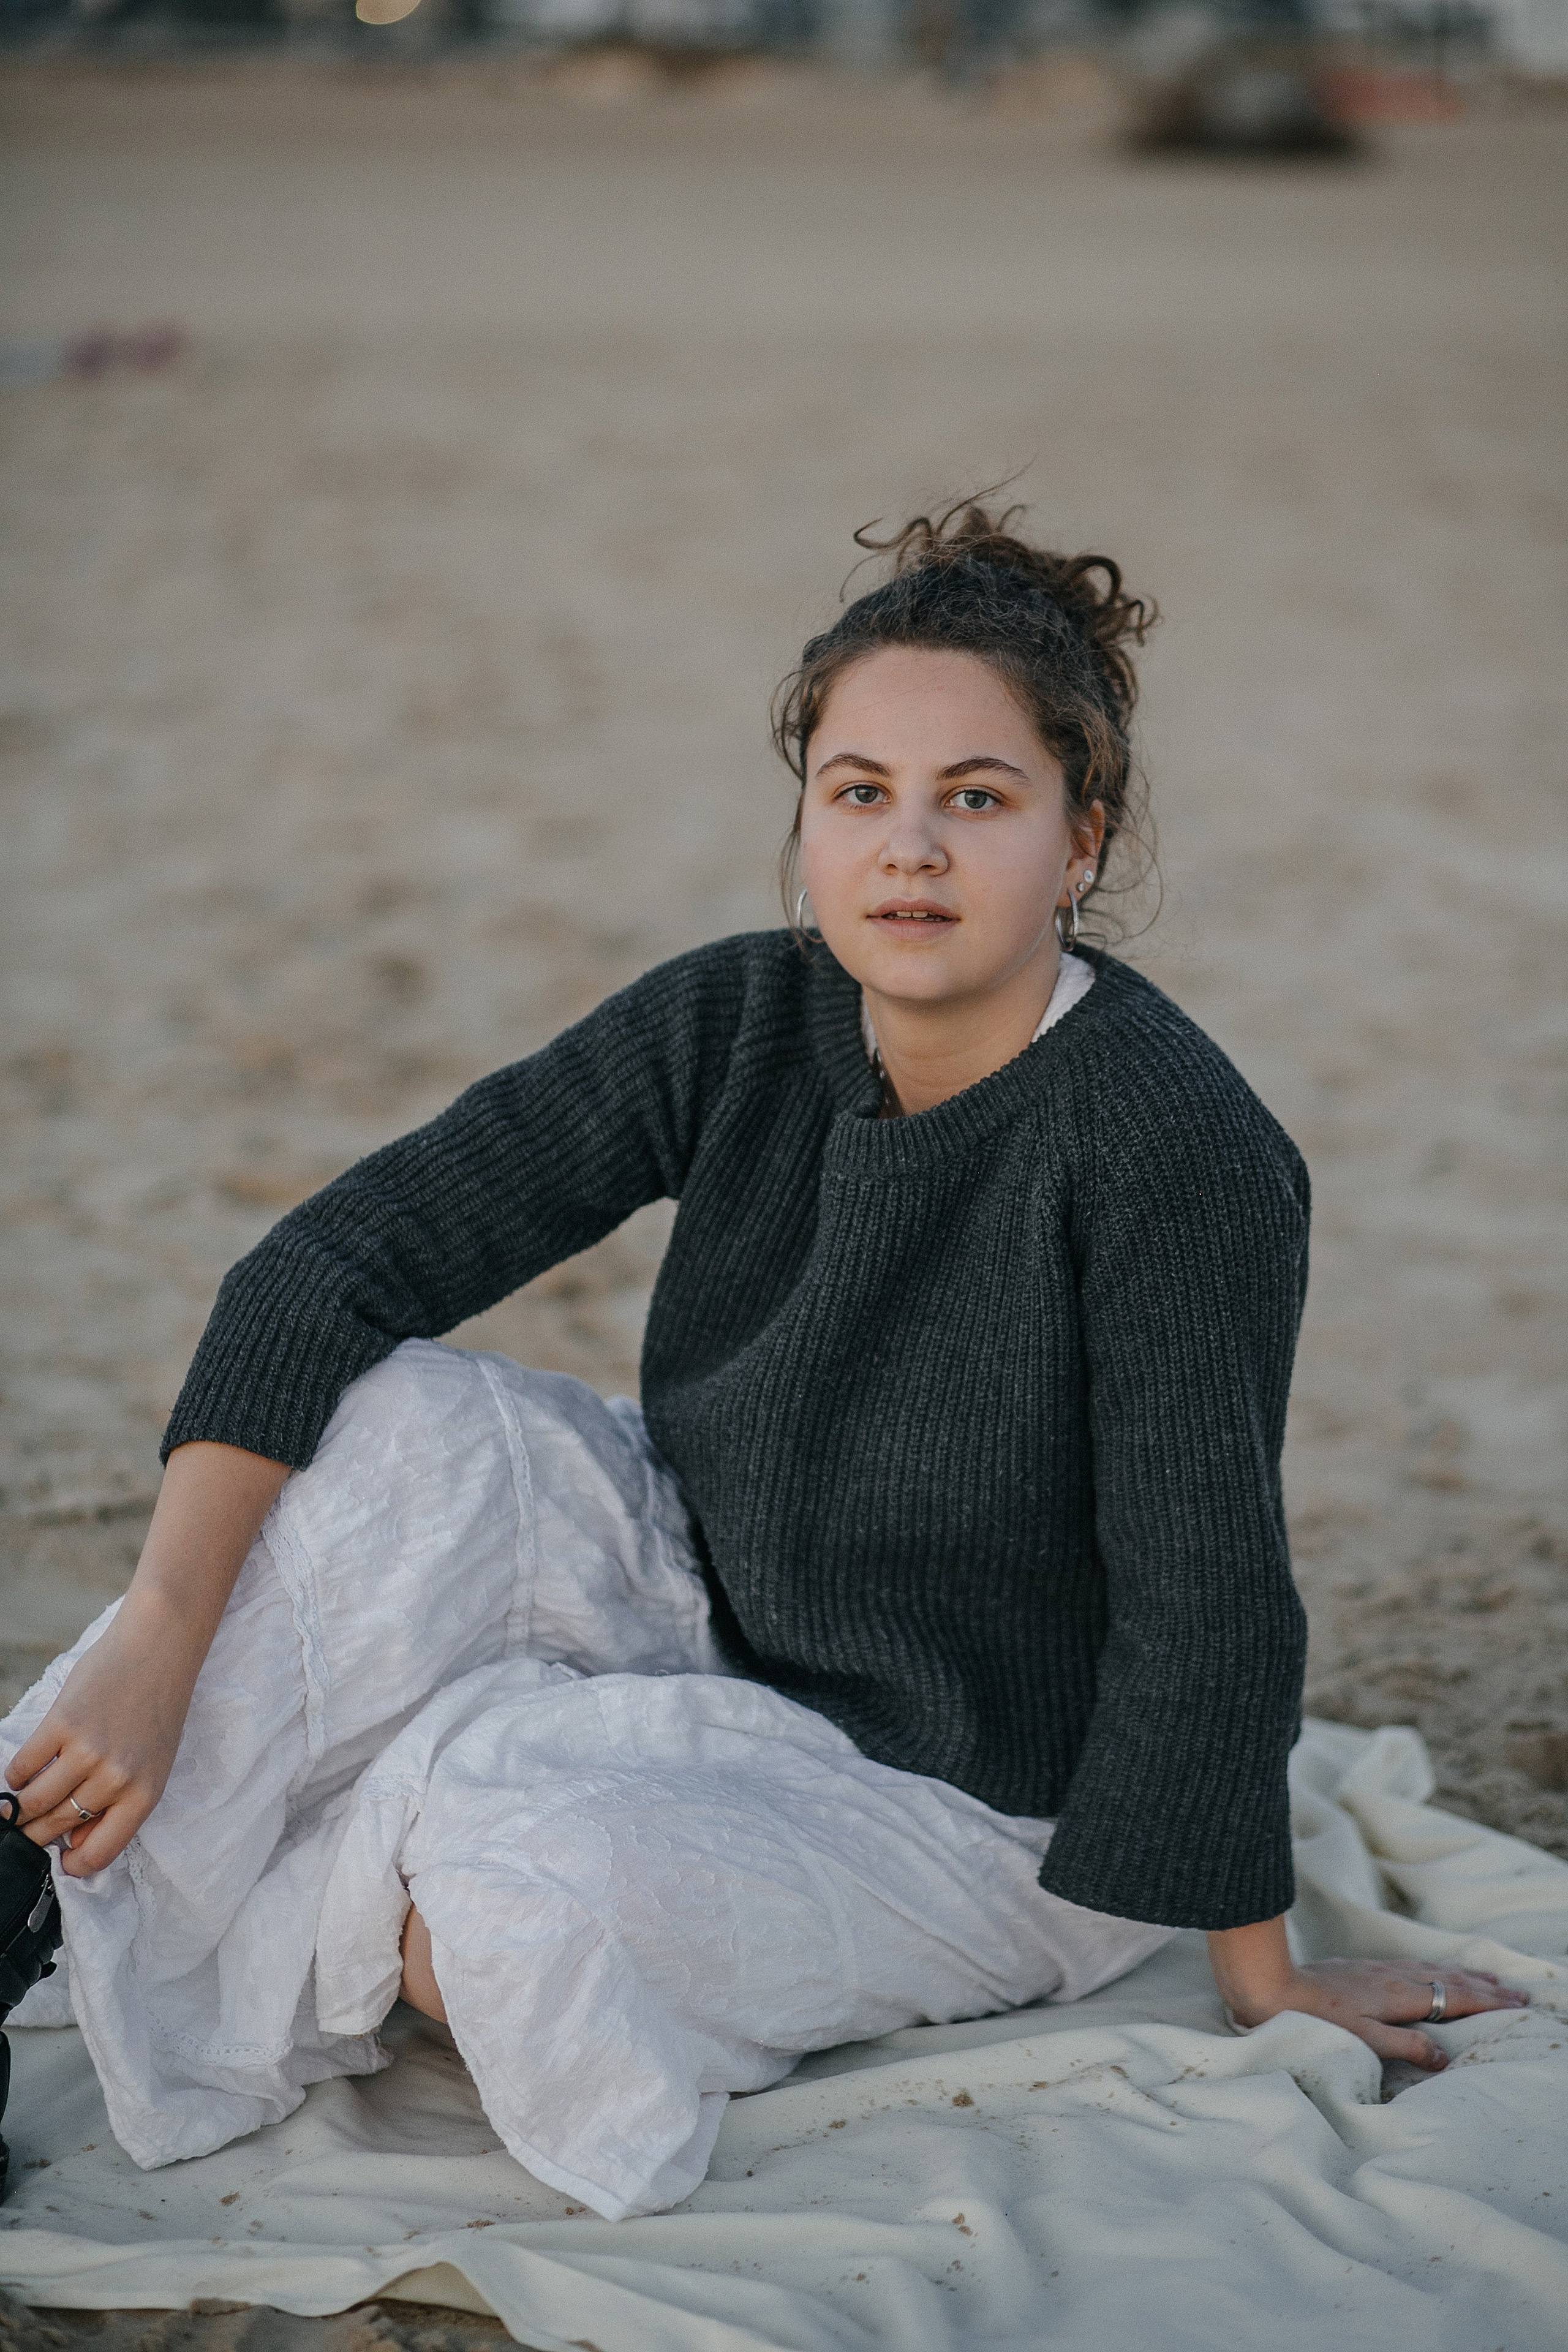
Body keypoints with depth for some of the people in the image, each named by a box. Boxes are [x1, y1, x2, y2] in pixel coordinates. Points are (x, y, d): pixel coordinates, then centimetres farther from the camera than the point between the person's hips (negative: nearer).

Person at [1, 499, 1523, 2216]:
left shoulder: (1176, 1148, -27)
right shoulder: (736, 1025, -11)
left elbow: (1205, 1603, -22)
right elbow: (340, 1260, -13)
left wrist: (1265, 1991, -14)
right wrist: (158, 1636, -22)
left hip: (979, 1807, -5)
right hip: (722, 1631, 6)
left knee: (521, 1852, -30)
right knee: (397, 1417, -18)